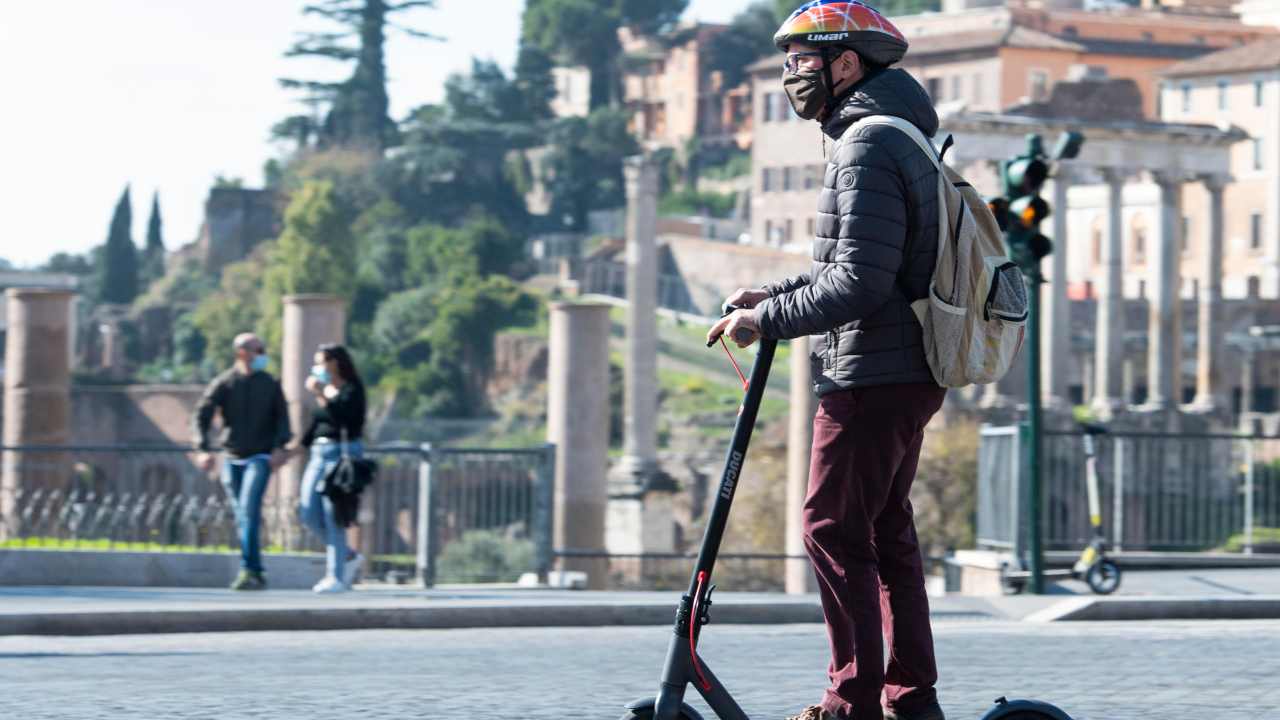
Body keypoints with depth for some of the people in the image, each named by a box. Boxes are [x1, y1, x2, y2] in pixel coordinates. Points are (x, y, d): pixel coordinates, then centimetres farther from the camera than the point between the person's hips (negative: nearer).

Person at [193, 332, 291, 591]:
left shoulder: (270, 384, 3)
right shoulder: (222, 384, -1)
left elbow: (282, 417, 5)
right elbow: (202, 416, -6)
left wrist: (280, 446, -12)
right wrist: (204, 449, -19)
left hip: (260, 457, -2)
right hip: (232, 459, 2)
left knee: (249, 509, -19)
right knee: (243, 518, 6)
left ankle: (248, 570, -23)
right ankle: (257, 574, 17)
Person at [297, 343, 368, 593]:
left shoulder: (352, 390, -7)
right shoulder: (324, 390, 14)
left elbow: (341, 417, -23)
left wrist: (319, 395, -23)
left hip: (343, 453, -8)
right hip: (319, 453, 8)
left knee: (332, 516, -9)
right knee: (309, 514, 3)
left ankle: (336, 577, -4)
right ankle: (349, 557, 18)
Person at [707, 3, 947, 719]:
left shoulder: (868, 148, -16)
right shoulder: (898, 139, 17)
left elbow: (859, 284, -22)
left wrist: (767, 320, -14)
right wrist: (774, 294, 12)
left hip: (871, 377, -10)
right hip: (909, 375, 10)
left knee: (835, 531, -7)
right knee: (887, 533, 14)